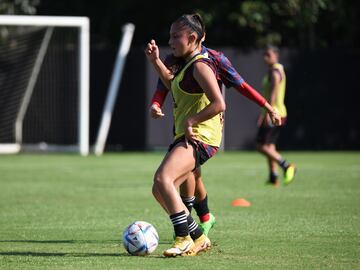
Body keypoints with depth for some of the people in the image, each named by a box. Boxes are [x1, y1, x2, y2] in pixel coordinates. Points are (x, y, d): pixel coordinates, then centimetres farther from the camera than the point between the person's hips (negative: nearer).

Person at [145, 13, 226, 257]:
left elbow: (219, 104, -22)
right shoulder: (187, 65, 17)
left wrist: (191, 121, -21)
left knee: (162, 178, -27)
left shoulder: (200, 66, -13)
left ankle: (184, 239, -23)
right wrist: (156, 61, 29)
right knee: (160, 190, 9)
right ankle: (198, 238, 17)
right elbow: (173, 85, 40)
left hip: (200, 136, -11)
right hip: (186, 137, 11)